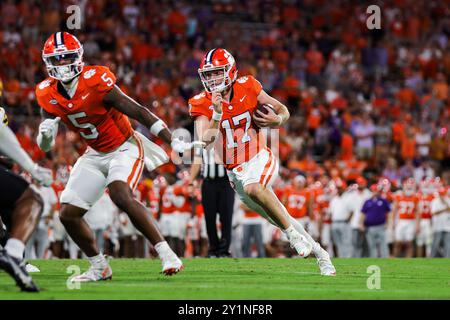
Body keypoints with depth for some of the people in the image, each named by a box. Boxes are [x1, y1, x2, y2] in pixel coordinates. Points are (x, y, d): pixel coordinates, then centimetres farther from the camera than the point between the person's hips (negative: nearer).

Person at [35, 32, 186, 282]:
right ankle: (100, 268, 16)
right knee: (69, 214, -1)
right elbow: (45, 146, 3)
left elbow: (139, 112, -20)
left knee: (121, 195, -32)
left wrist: (174, 142, -21)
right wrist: (46, 132, -22)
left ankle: (167, 254, -26)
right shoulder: (48, 95, -6)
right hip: (95, 155, 7)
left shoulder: (96, 82, -24)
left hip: (125, 148, -7)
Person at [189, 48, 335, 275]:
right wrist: (217, 115, -32)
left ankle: (293, 234, -22)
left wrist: (277, 120, -17)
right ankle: (320, 254, 24)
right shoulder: (202, 104, -7)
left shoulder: (247, 89, -6)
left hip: (260, 159, -2)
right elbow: (205, 142, -20)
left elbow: (282, 110, 5)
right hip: (236, 170, 2)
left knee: (253, 188, -36)